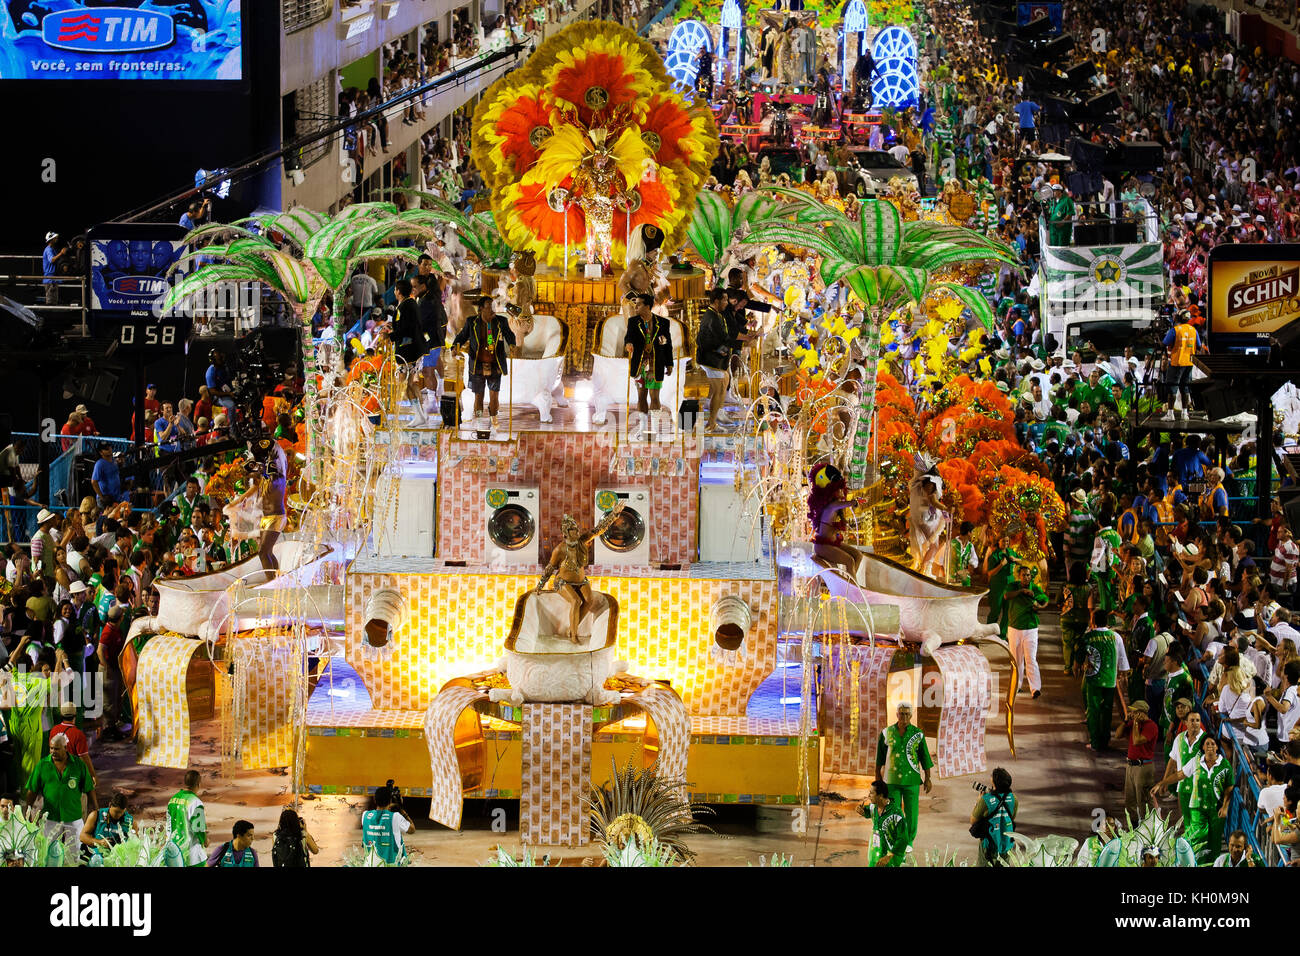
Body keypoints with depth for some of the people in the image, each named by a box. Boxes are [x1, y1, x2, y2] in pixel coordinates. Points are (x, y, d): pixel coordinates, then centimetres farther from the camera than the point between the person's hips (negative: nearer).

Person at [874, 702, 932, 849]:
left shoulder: (918, 734, 0)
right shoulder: (887, 733, 3)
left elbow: (925, 758, 6)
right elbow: (880, 758, 12)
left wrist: (927, 779, 5)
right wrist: (878, 778, 13)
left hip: (911, 780, -1)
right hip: (891, 780, 1)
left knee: (911, 812, 2)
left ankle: (909, 841, 17)